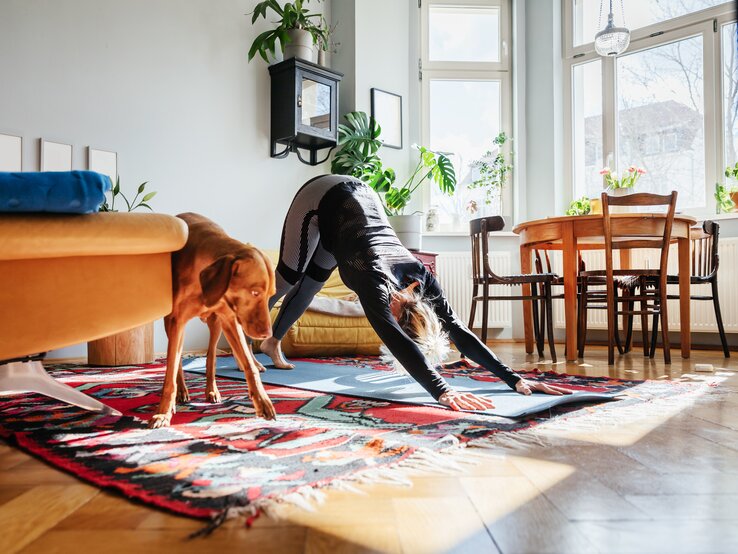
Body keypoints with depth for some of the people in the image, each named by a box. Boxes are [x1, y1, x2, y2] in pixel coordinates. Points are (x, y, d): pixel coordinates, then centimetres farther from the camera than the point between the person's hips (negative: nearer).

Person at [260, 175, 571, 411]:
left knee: (309, 286, 15)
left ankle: (273, 342, 37)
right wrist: (442, 392, -64)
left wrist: (514, 379, -30)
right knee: (289, 277, 2)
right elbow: (397, 341, -54)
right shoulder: (374, 280, -41)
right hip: (321, 198, -4)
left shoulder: (422, 279, -25)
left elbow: (459, 331, -24)